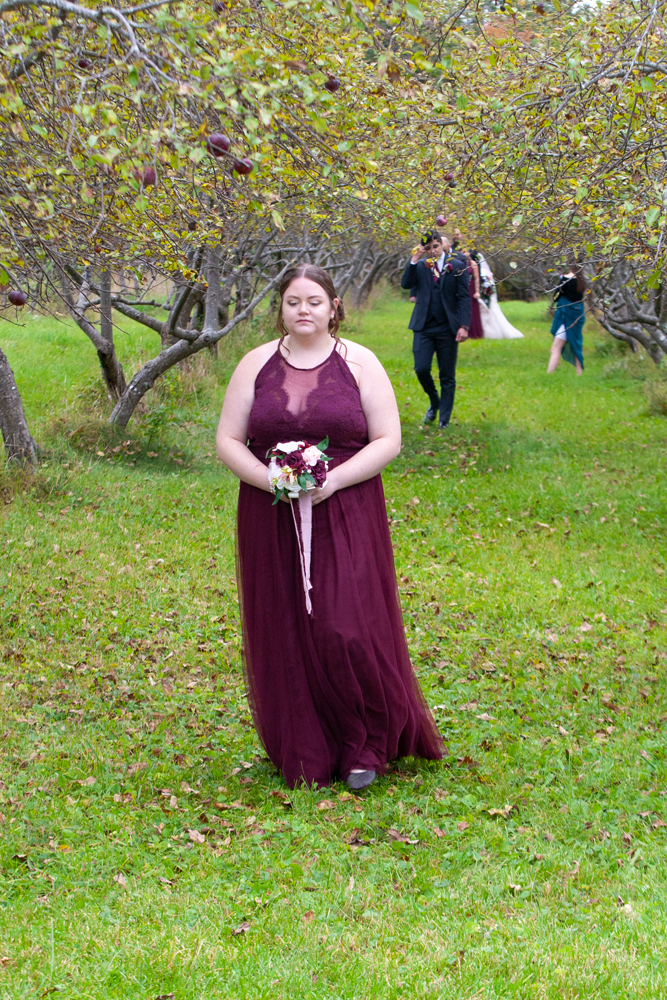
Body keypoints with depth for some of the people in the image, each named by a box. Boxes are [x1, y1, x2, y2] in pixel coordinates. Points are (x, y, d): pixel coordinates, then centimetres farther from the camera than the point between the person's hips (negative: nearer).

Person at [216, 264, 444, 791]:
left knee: (347, 631, -9)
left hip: (346, 517, -2)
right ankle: (304, 756, 18)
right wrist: (270, 479, -13)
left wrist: (334, 479, -17)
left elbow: (388, 440, -3)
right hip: (272, 520, 2)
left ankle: (364, 747, 11)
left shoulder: (359, 363, 2)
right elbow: (228, 441, 5)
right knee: (285, 635, 4)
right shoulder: (257, 365, 7)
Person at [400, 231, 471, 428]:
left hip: (447, 328, -2)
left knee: (447, 376, 3)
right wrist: (414, 260, -12)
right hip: (424, 327, 2)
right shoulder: (420, 266, 8)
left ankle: (444, 420, 12)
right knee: (421, 369, -9)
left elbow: (464, 298, -2)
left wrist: (464, 326, -10)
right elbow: (406, 284, -6)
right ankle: (434, 402, 20)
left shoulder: (457, 266, 1)